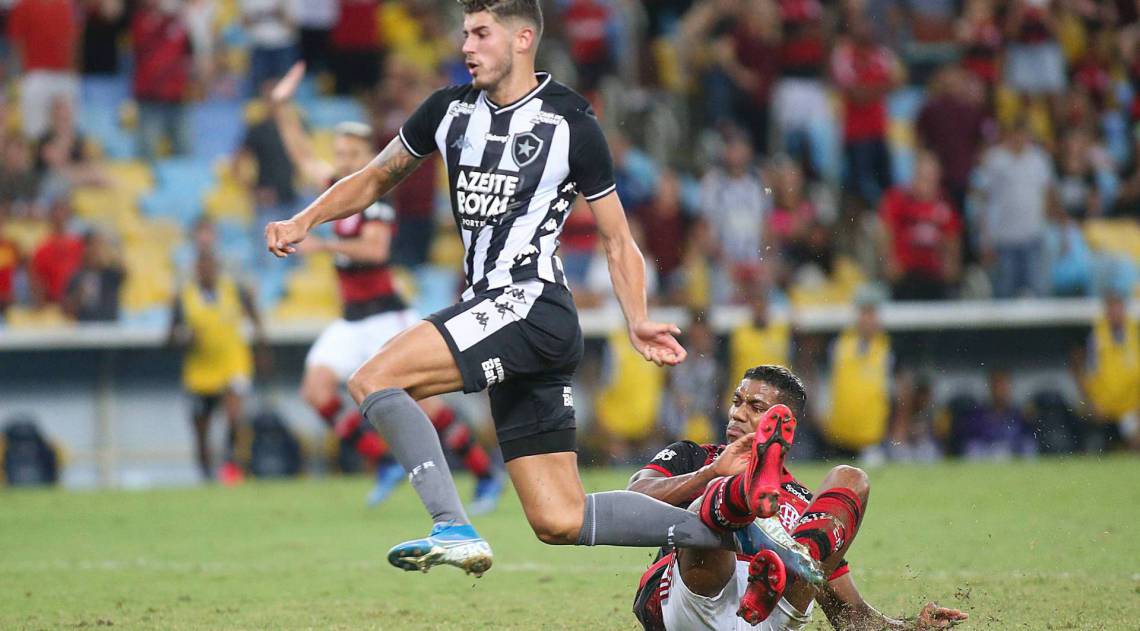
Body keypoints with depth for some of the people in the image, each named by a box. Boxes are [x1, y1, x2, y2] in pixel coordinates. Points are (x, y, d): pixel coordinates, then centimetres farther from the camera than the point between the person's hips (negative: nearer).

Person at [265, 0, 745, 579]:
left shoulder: (571, 124, -1)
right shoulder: (449, 110, 14)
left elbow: (617, 241, 4)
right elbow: (377, 178, 26)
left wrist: (637, 322, -9)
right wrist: (303, 222, 12)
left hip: (531, 306, -7)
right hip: (490, 306, 7)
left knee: (372, 381, -20)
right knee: (560, 522, 2)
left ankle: (454, 531, -22)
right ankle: (723, 530, 11)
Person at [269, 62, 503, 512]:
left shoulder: (376, 199, -13)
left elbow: (374, 249, -29)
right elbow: (304, 157, 22)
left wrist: (324, 245, -36)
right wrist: (281, 108, 18)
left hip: (385, 318, -8)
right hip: (351, 320, 8)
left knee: (421, 403, -10)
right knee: (316, 388, -10)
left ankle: (485, 475, 3)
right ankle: (384, 464, -5)